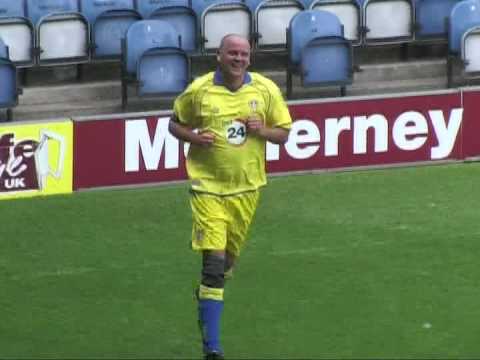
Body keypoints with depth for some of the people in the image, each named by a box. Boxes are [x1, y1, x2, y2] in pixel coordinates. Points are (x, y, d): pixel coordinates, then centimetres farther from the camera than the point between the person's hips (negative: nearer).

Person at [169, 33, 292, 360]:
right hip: (208, 186, -3)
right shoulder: (199, 90, -6)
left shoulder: (266, 90, -1)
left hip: (247, 187, 3)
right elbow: (174, 123, 8)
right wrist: (193, 137, -14)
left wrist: (262, 130, -15)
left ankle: (206, 295, 51)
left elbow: (284, 133, 7)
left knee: (229, 257, 17)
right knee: (214, 259, -13)